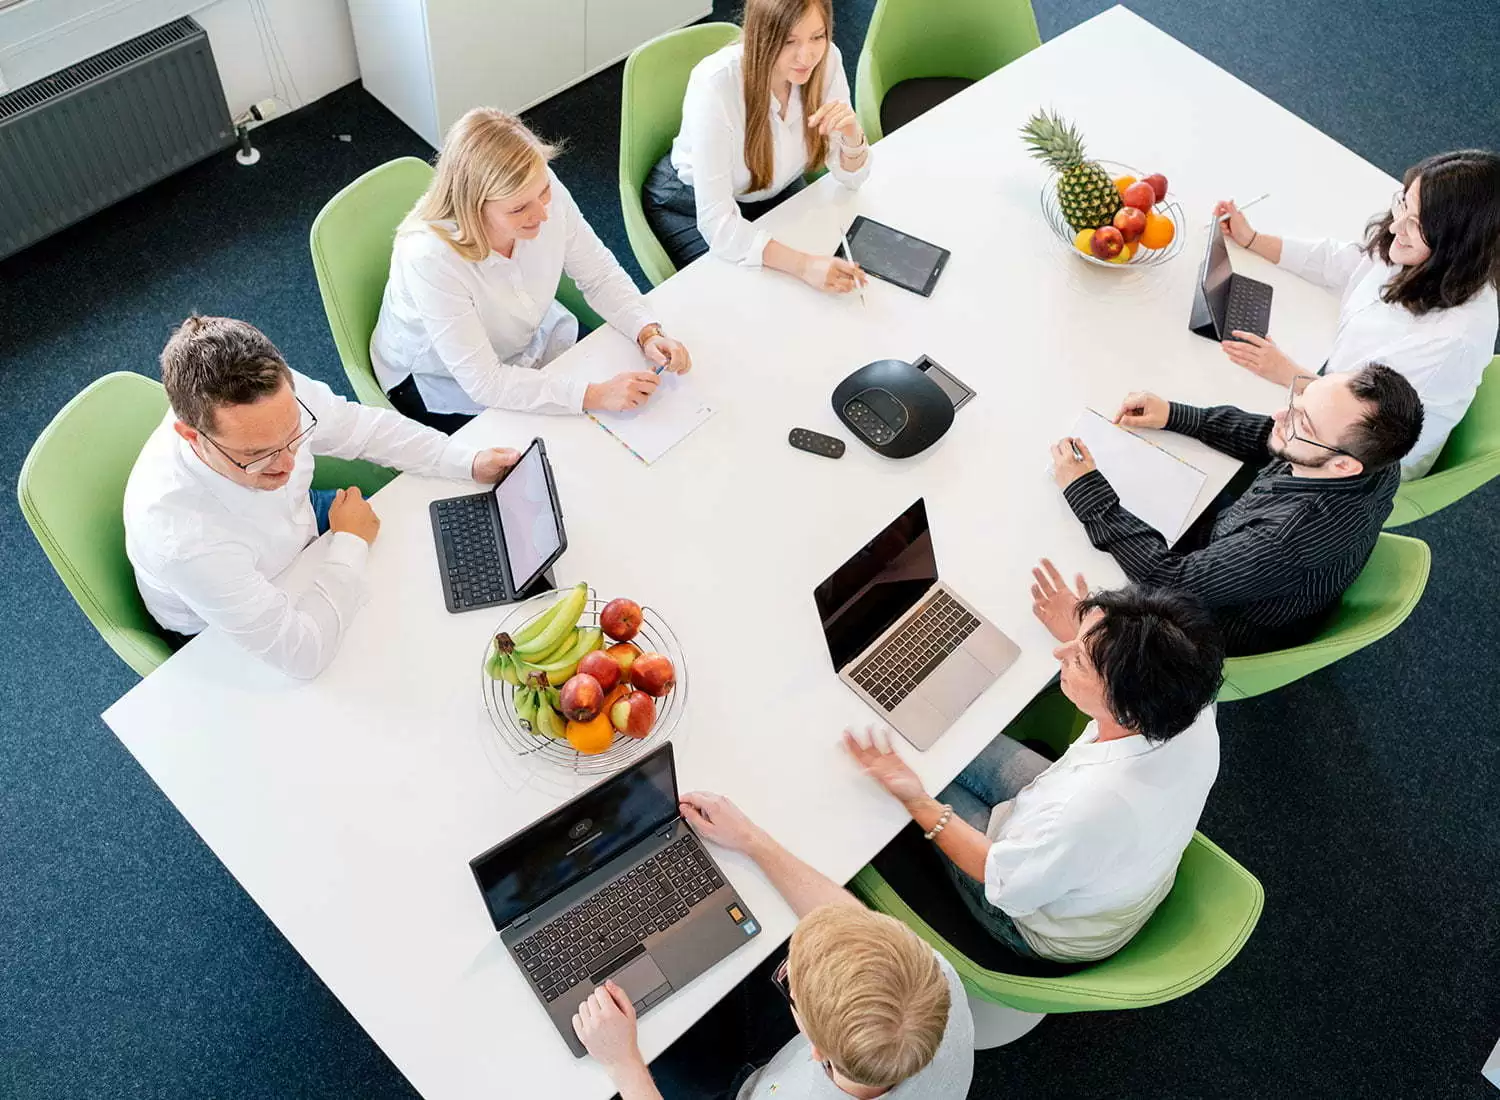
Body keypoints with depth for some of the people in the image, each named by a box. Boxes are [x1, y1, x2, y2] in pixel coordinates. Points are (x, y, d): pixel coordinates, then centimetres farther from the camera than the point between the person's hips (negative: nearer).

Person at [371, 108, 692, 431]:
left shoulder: (544, 191, -24)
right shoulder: (429, 258, -38)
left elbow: (600, 275, -9)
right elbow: (484, 382, -35)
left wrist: (648, 332, -27)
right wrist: (595, 395, -40)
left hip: (533, 338, 5)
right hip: (442, 383, -5)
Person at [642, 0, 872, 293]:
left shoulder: (826, 59, -21)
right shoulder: (716, 85, -35)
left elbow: (851, 178, -11)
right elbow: (717, 223, -37)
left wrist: (852, 134, -33)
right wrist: (802, 264, -49)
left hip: (778, 191, 5)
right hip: (693, 204, -4)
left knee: (841, 276, -10)